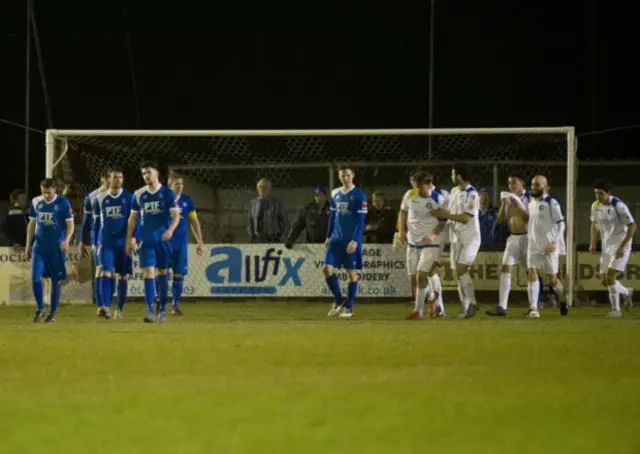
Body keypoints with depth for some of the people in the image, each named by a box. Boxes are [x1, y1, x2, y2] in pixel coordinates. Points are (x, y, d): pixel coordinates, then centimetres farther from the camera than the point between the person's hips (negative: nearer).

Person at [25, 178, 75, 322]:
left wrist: (66, 241, -20)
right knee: (35, 278, -7)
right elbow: (32, 224, 15)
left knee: (55, 280, 3)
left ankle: (52, 313, 12)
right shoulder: (36, 202, 6)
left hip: (56, 247, -3)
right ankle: (40, 308, 9)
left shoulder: (63, 203, -5)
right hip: (39, 247, 3)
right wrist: (28, 245, 12)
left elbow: (70, 224, -5)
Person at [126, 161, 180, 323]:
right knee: (148, 272, -11)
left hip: (163, 240, -1)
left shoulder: (167, 193, -1)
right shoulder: (139, 194, 5)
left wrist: (170, 229, -24)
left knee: (162, 273, 6)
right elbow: (133, 218, 13)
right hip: (146, 241, 1)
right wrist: (129, 239, 9)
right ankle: (150, 311, -14)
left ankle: (162, 310, 17)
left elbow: (176, 215, -5)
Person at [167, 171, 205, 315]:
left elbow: (194, 222, 12)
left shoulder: (187, 201, 7)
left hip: (181, 243, 2)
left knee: (179, 275, 0)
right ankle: (160, 304, 5)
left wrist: (200, 242, 10)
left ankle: (175, 306, 8)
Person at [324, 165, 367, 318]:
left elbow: (361, 220, -10)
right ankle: (338, 301, 14)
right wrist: (329, 236, 16)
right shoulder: (335, 194, 9)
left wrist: (355, 240, -17)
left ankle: (349, 307, 10)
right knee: (327, 269, -4)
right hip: (336, 238, 5)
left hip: (351, 240, -5)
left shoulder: (359, 195, -7)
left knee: (352, 273, 1)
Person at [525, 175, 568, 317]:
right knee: (532, 274, -8)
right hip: (533, 245, 6)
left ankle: (563, 302, 30)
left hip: (549, 246, -6)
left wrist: (554, 242, -20)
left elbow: (560, 224, -12)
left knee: (552, 277, 5)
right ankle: (533, 308, -12)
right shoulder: (531, 203, 12)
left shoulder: (551, 203, -10)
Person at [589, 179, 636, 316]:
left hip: (620, 245, -7)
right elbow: (595, 224, 19)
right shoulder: (595, 206, 0)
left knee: (610, 276, -18)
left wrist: (622, 246, -23)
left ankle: (615, 309, -7)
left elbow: (632, 226, -17)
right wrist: (592, 243, 8)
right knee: (604, 279, 7)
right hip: (606, 246, 7)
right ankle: (627, 292, 35)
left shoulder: (618, 206, -20)